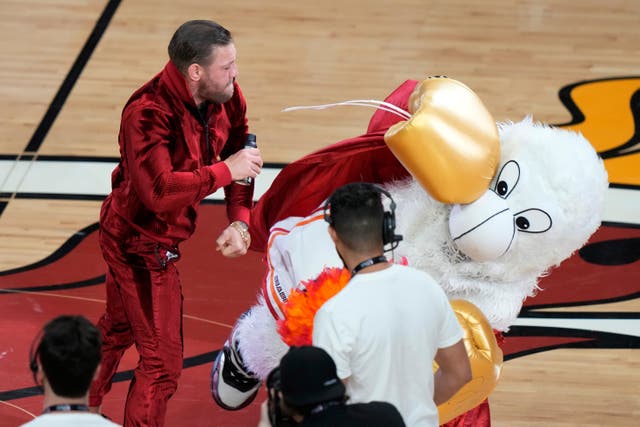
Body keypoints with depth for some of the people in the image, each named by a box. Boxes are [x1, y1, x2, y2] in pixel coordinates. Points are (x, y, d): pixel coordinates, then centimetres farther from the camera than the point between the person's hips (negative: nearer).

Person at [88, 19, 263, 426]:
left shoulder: (226, 97, -9)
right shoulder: (147, 114, -33)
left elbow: (239, 154, 1)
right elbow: (159, 190, -42)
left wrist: (240, 219, -12)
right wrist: (225, 171, -33)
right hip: (141, 244, -10)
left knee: (118, 329, 29)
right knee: (162, 359, -5)